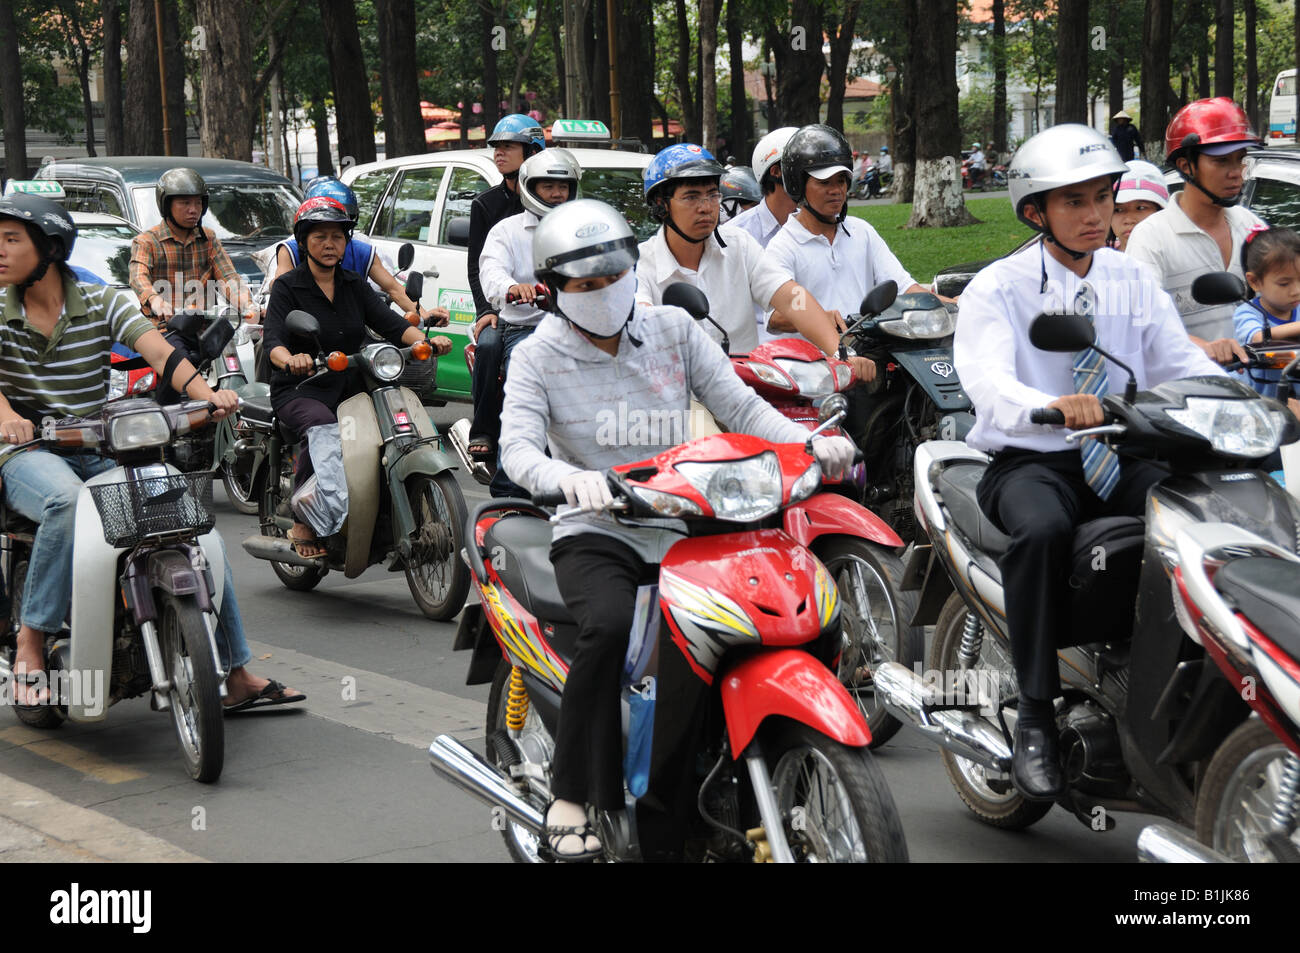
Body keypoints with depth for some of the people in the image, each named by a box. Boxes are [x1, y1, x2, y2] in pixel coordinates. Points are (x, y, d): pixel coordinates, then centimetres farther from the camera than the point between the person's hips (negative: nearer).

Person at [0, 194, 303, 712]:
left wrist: (206, 393, -33)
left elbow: (159, 350, -13)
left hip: (102, 451, 2)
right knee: (66, 502, -38)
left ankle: (236, 674, -4)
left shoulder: (102, 303, 2)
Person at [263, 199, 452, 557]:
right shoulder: (288, 287, 2)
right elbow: (273, 339, -14)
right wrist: (290, 359, -38)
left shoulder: (355, 285, 17)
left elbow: (390, 323, 5)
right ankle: (303, 526, -29)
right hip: (301, 392, -5)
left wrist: (426, 340, -16)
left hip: (352, 388, 5)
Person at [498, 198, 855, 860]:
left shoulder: (674, 330, 7)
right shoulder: (537, 358, -1)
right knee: (611, 625, -35)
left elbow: (740, 406, 3)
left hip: (683, 529, 3)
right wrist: (566, 476, -39)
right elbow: (517, 445, -16)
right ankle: (572, 801, -23)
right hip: (596, 533, -3)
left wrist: (810, 443, -16)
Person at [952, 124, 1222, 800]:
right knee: (1043, 529, -37)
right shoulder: (997, 287, -2)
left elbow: (1182, 363, 4)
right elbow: (987, 379, -21)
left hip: (1123, 461, 4)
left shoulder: (1134, 282, 14)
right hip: (1028, 463, -4)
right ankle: (1034, 718, -28)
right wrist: (1051, 406, -43)